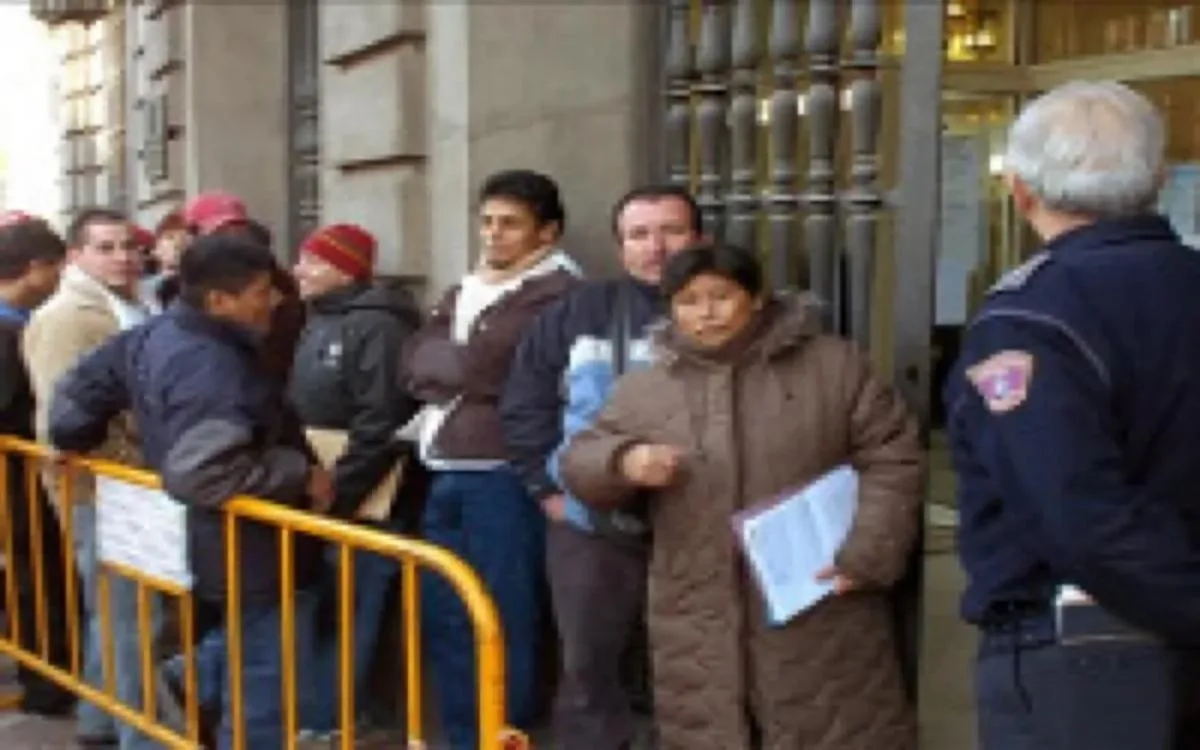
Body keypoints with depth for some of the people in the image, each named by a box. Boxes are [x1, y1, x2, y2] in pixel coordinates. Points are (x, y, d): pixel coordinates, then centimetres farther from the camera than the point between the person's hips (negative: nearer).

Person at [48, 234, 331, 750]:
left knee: (226, 675, 30)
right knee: (260, 703, 3)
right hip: (254, 560, -9)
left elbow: (76, 391, 12)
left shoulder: (154, 336, 2)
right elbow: (203, 474, -39)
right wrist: (301, 475, -29)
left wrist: (77, 441, 30)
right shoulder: (213, 367, -28)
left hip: (211, 550, 10)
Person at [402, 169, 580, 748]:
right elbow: (414, 364, 8)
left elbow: (484, 369, -17)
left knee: (502, 620, -2)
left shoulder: (556, 294, -8)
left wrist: (445, 365, -2)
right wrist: (465, 365, -4)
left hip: (502, 478, -8)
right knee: (444, 616, 14)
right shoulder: (464, 291, 19)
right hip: (445, 477, 8)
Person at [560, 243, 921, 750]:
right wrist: (624, 461, -12)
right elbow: (579, 462, 11)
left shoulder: (833, 365, 2)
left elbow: (891, 460, 1)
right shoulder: (644, 389, 9)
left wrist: (865, 555, -9)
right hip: (700, 623, 2)